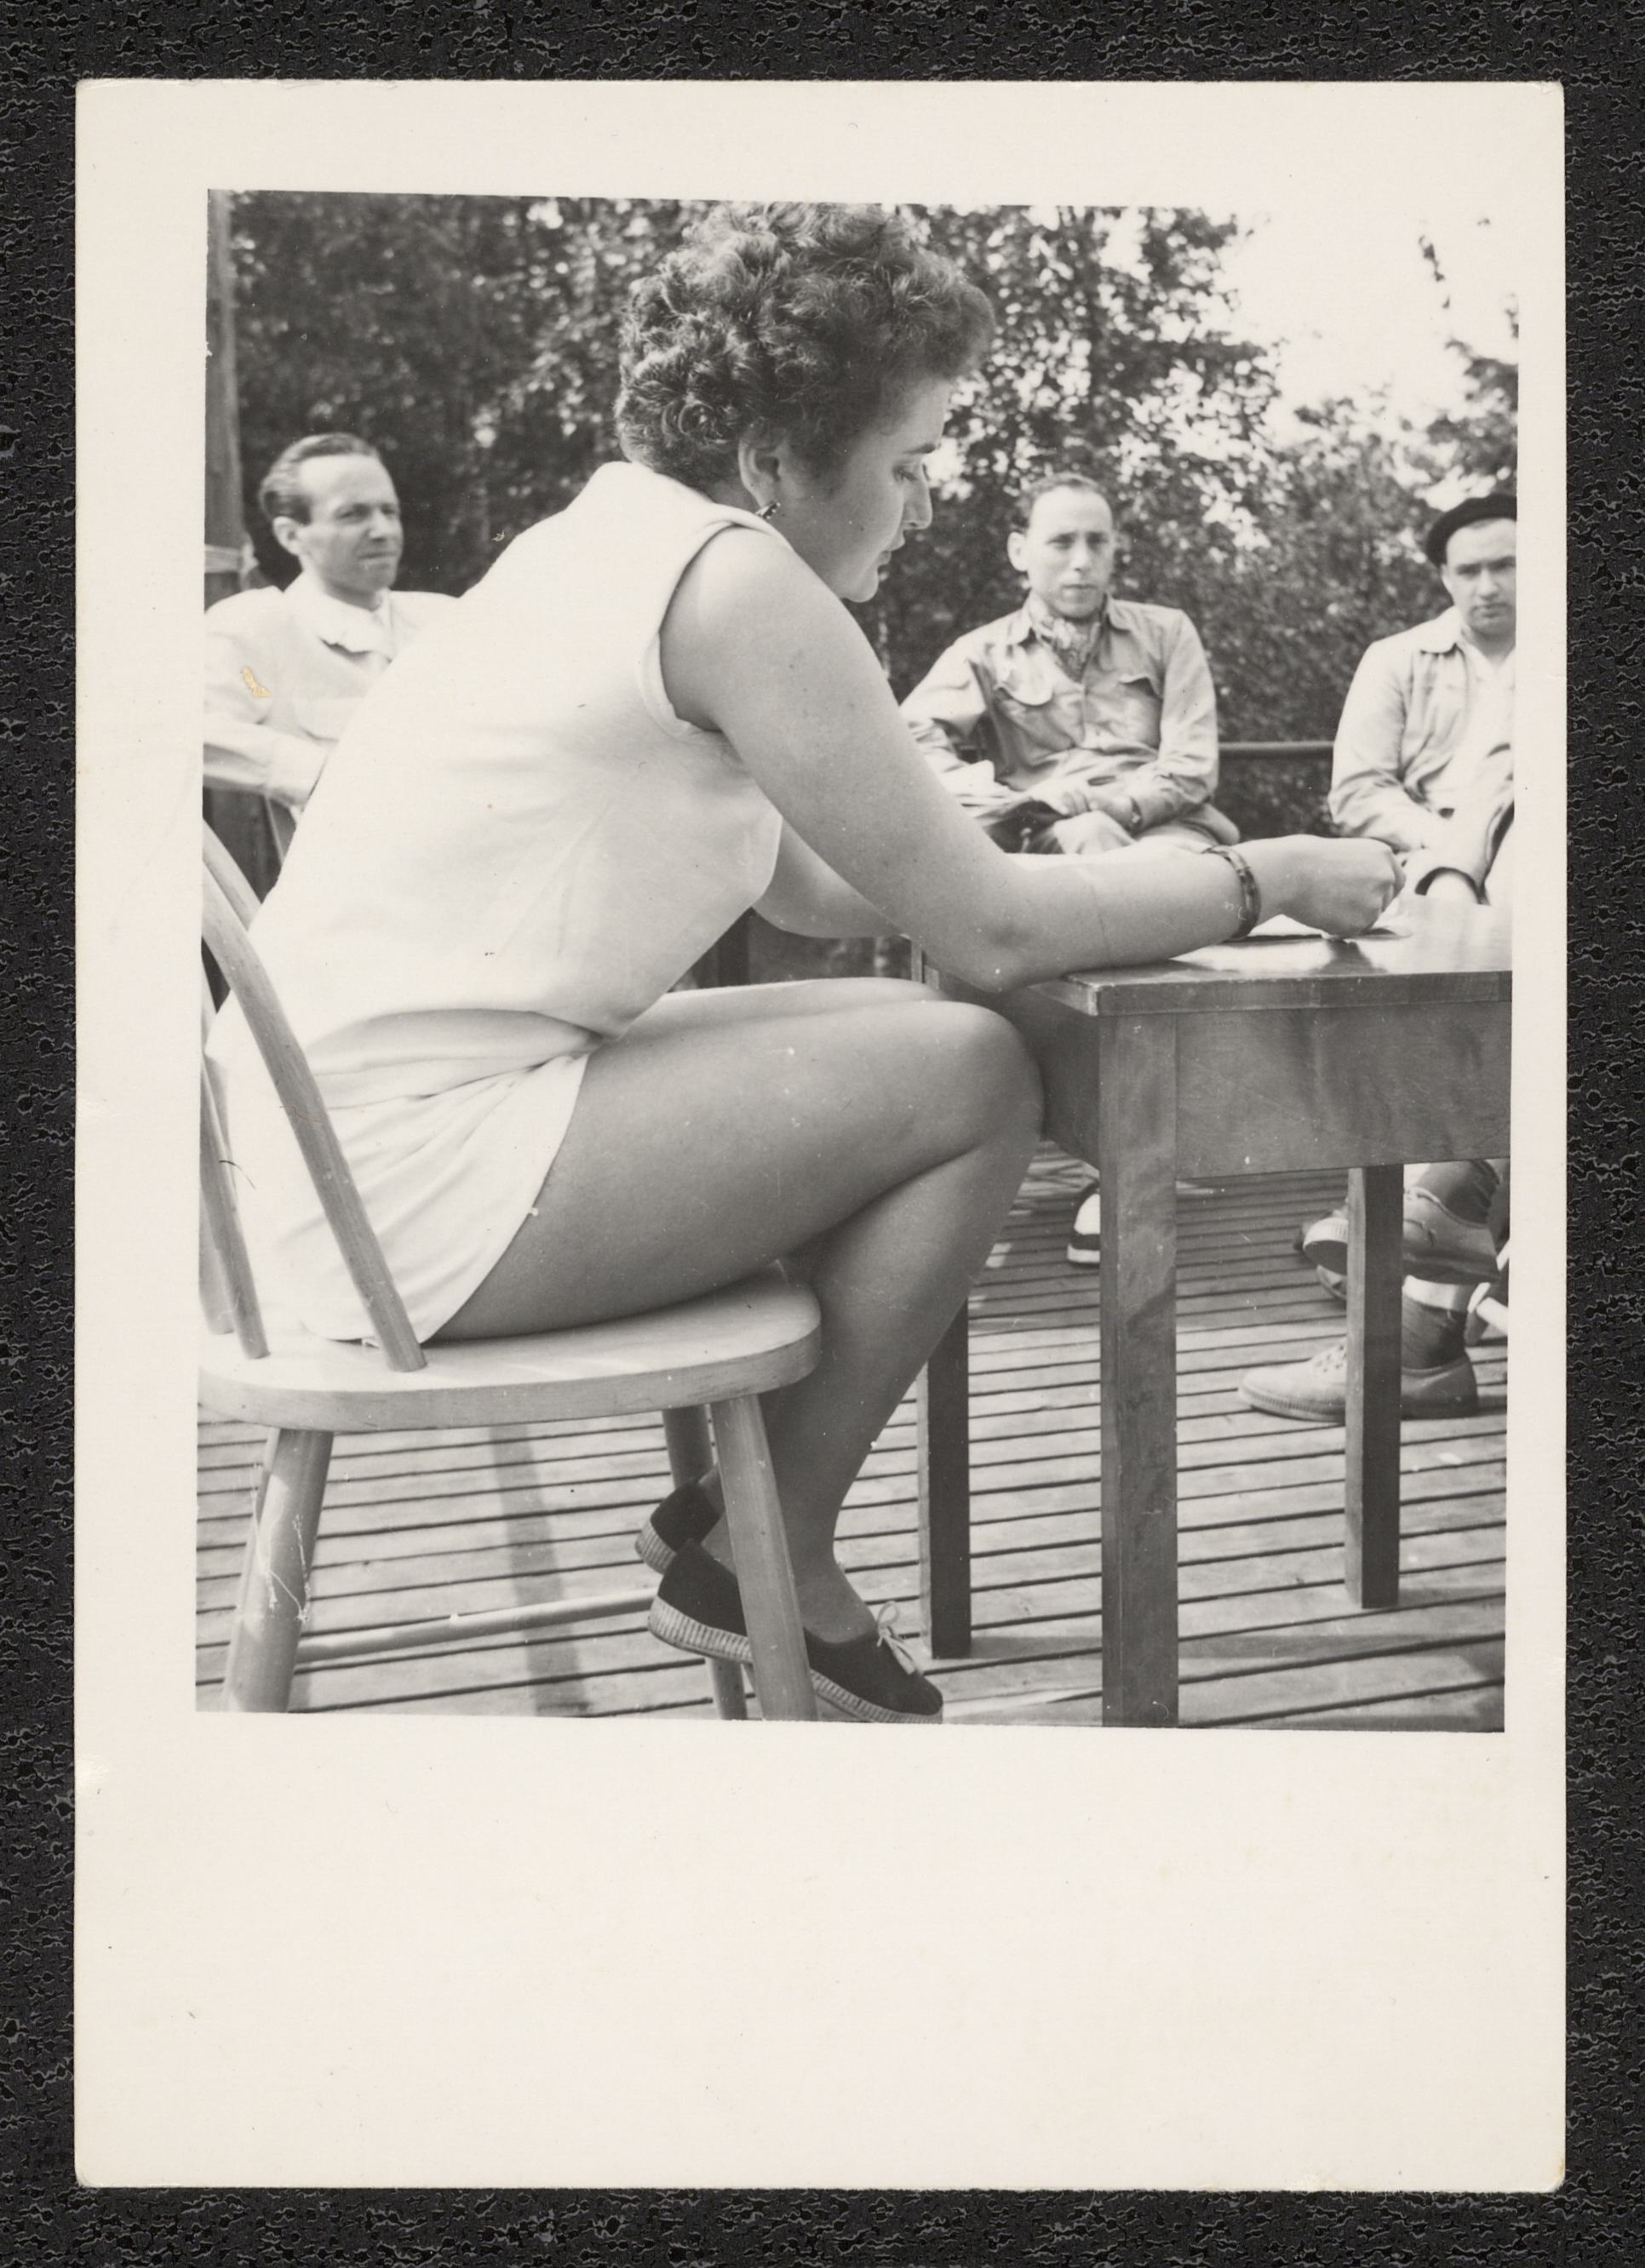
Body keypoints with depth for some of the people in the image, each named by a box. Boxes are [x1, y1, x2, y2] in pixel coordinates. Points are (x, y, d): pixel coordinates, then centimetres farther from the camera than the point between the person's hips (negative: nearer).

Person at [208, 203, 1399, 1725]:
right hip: (420, 1173, -10)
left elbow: (814, 890, 19)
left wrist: (1128, 864, 13)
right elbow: (993, 934, -13)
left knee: (900, 1033, 16)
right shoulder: (734, 575, -14)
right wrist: (1266, 881, 1)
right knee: (972, 1077, -8)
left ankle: (734, 1506, 20)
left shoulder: (620, 538, 15)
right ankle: (769, 1568, 7)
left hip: (341, 1148, 10)